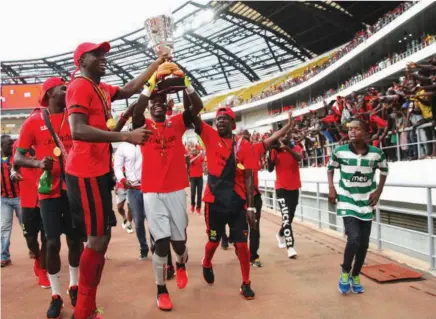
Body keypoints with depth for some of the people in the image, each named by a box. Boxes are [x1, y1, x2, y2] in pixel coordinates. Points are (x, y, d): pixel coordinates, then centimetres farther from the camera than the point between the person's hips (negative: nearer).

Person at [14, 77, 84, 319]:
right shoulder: (34, 122, -2)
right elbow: (18, 158, -2)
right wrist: (38, 163, -21)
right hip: (49, 191, -2)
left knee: (76, 239, 9)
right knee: (52, 243, 0)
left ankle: (74, 286, 30)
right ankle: (56, 296, 16)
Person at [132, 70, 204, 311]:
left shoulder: (177, 123, 7)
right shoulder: (144, 126, 3)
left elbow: (198, 106, -6)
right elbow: (136, 112, -19)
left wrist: (185, 82, -17)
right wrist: (151, 84, -24)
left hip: (177, 191, 2)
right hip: (152, 193, -2)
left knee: (179, 241, 8)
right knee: (161, 242, -5)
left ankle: (181, 264, 44)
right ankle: (161, 290, 15)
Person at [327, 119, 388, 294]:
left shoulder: (376, 153, -8)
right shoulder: (339, 151, -10)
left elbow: (384, 170, 12)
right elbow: (330, 168, 8)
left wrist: (378, 191, 1)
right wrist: (331, 188, -4)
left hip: (367, 203, 3)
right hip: (347, 202, -2)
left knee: (364, 243, 9)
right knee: (354, 238, -18)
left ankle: (355, 275, 33)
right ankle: (345, 271, 10)